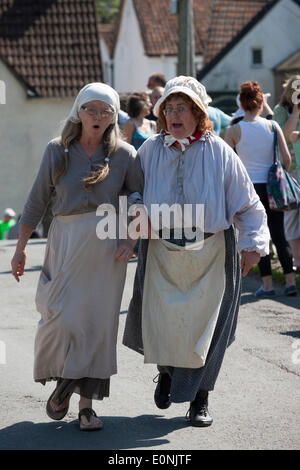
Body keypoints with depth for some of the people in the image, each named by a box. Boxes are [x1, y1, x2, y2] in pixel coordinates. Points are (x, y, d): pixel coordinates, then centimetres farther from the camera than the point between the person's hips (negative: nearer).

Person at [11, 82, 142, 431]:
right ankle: (62, 382, 14)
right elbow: (37, 201, 7)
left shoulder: (124, 155, 2)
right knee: (60, 316, -10)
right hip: (64, 242, 0)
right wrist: (20, 248, 7)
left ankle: (87, 403, 6)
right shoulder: (57, 150, 4)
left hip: (105, 245, 0)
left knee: (98, 322, -1)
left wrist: (131, 240, -7)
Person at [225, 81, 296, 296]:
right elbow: (287, 158, -4)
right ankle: (290, 280, 4)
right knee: (279, 235, 10)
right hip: (271, 187, 2)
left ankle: (267, 284, 4)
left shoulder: (234, 130, -6)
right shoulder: (272, 126, -1)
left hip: (249, 187, -2)